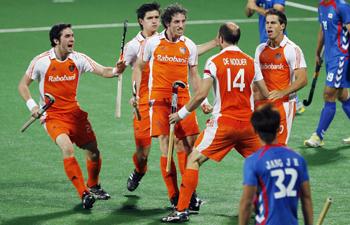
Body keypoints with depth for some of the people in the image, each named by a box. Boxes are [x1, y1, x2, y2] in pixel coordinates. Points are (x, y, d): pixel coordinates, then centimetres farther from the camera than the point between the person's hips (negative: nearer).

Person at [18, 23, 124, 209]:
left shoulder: (78, 59, -1)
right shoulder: (42, 61, -9)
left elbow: (102, 71, -9)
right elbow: (23, 85, -1)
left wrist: (115, 71, -32)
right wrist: (31, 105, -17)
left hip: (75, 113, 4)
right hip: (53, 115, -4)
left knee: (93, 151, 1)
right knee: (67, 148, -26)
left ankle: (93, 186, 31)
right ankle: (83, 194, -21)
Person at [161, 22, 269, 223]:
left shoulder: (214, 62, -5)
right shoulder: (251, 62, 7)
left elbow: (202, 94, -11)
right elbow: (265, 93, 13)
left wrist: (182, 113, 2)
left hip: (223, 123, -4)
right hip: (247, 123, 4)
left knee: (194, 160, 1)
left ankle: (182, 210, -7)